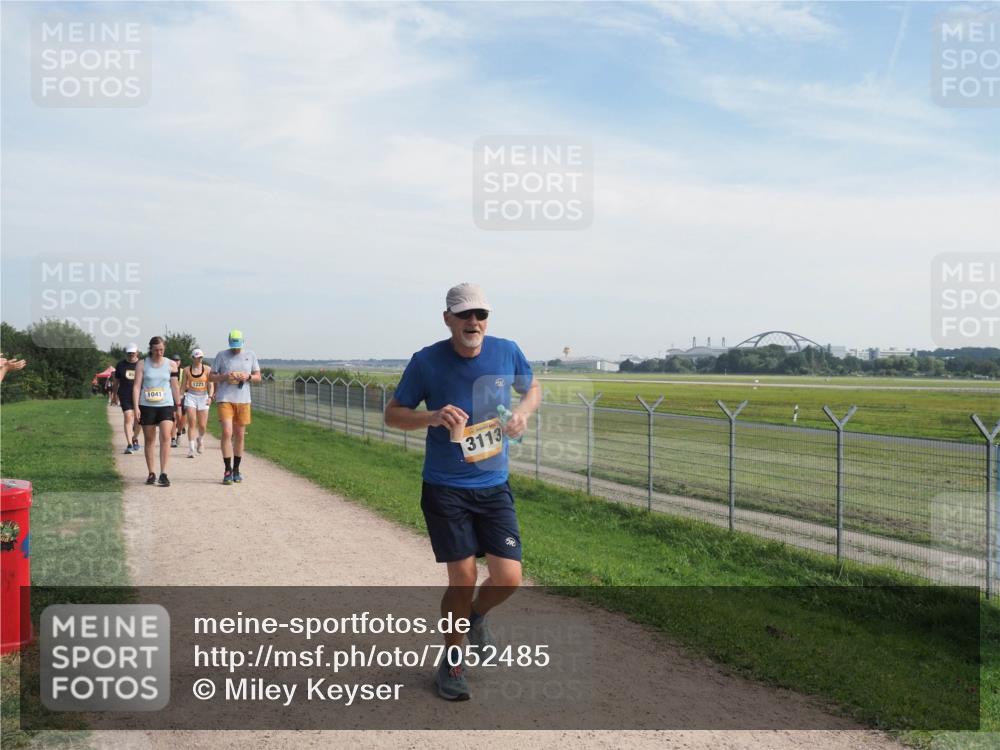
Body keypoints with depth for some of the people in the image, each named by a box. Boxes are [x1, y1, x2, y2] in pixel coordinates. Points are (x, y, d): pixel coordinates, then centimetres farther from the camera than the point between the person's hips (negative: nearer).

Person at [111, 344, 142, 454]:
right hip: (125, 396, -1)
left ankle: (135, 439, 34)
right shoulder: (120, 365, 7)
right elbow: (116, 382, 15)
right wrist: (114, 396, 17)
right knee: (128, 418, -12)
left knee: (138, 418, 8)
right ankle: (129, 445, -14)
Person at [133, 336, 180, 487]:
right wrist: (136, 407, -8)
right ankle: (151, 474, 19)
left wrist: (178, 406, 9)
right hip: (146, 406, 1)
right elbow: (137, 386, 0)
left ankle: (163, 474, -12)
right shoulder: (142, 365, 2)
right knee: (149, 440, 8)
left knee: (165, 437, -15)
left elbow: (175, 387, 9)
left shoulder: (171, 364, 4)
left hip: (166, 406, 0)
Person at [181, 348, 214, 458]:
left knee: (202, 425, 3)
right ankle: (191, 449, -8)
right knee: (192, 423, -11)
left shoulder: (207, 369, 0)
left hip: (203, 397, 1)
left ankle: (200, 440, 36)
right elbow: (183, 386, 8)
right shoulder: (187, 370, 2)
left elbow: (211, 385, -3)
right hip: (190, 396, 0)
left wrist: (210, 397, -17)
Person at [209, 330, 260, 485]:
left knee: (240, 436, 8)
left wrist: (248, 377, -9)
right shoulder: (221, 355, 3)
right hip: (225, 399, -2)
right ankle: (228, 470, -7)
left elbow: (258, 377, 12)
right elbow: (210, 377, 5)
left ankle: (236, 470, 19)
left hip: (243, 400, 3)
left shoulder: (250, 356, 9)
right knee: (227, 433, -14)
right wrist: (225, 376, -13)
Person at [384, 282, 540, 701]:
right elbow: (392, 415, -3)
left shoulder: (507, 352, -2)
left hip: (494, 486, 3)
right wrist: (433, 417, -23)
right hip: (445, 489, -3)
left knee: (508, 578, -3)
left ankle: (475, 618, 34)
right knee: (463, 577, -4)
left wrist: (523, 411, -7)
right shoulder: (426, 362, -10)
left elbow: (533, 388, 16)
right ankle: (452, 663, 23)